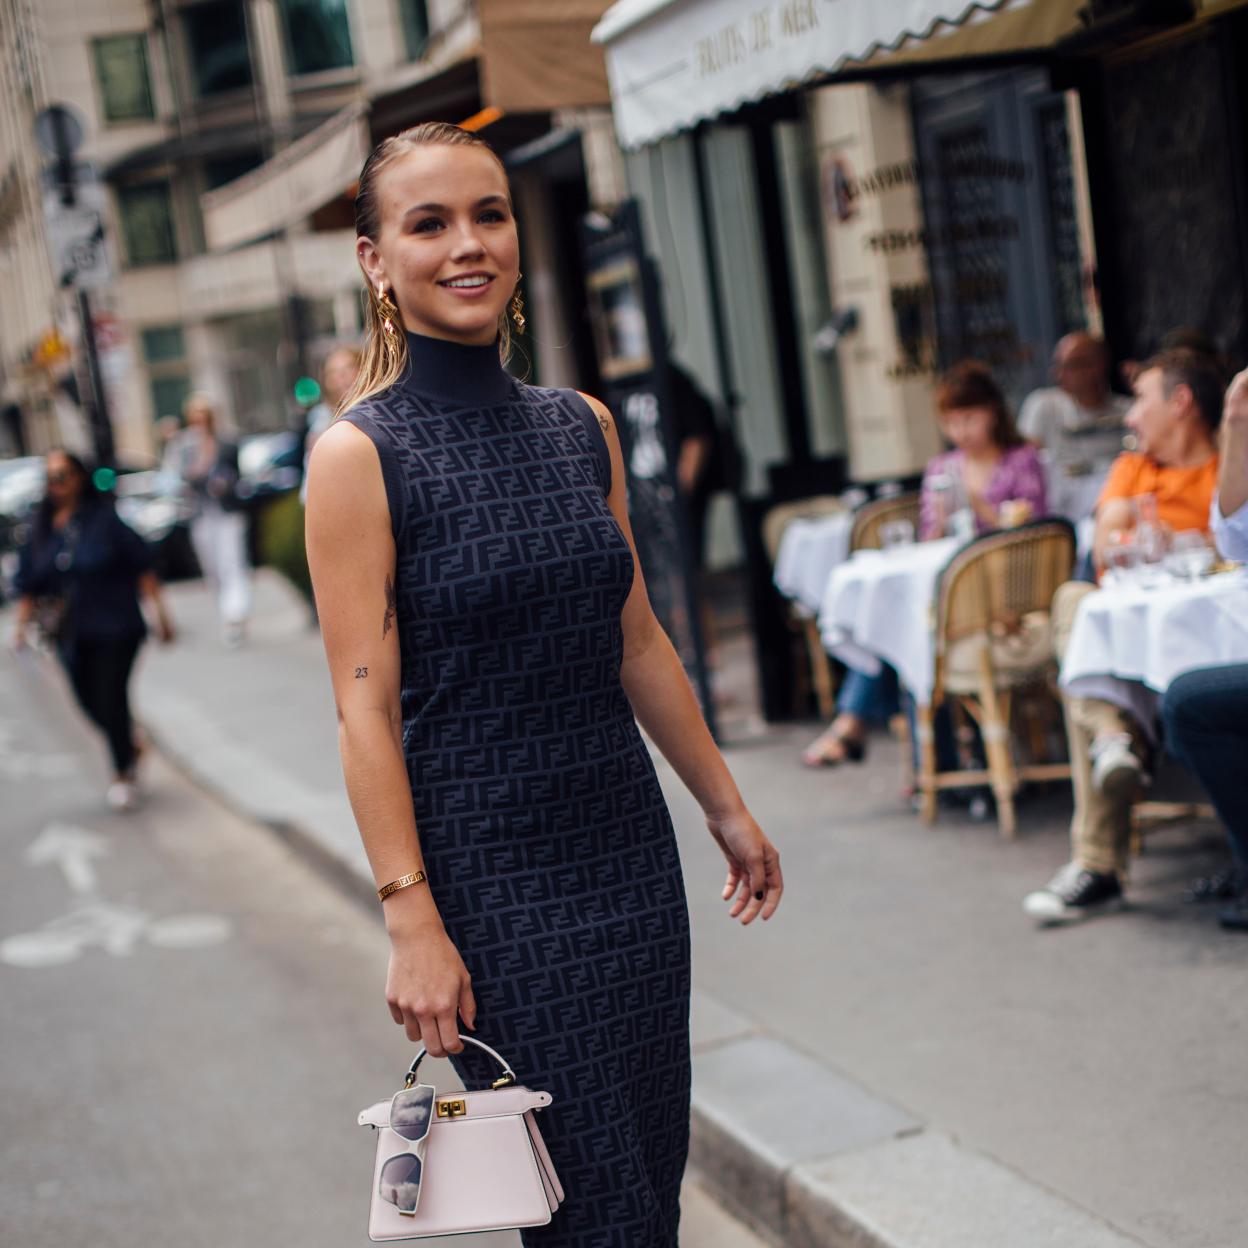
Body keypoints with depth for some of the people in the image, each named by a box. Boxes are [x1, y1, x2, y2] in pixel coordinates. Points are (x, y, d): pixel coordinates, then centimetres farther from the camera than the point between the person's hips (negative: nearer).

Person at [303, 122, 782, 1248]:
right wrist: (412, 922, -17)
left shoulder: (583, 427, 7)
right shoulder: (360, 454, -10)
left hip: (630, 848, 6)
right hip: (491, 874, -5)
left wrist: (727, 807, 17)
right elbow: (366, 708, -13)